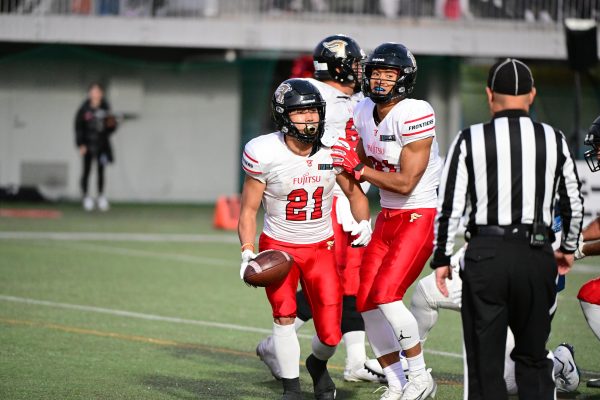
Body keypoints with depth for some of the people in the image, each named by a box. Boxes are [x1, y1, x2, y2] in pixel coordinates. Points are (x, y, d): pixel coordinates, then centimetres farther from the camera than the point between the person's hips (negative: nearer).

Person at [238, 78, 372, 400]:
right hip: (278, 246, -2)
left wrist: (364, 222, -11)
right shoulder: (266, 154, -17)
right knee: (284, 313, -19)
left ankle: (317, 364, 33)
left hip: (321, 249, 2)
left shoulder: (332, 152, -9)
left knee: (330, 334, -3)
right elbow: (249, 209, -8)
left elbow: (355, 193, 8)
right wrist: (247, 252, -19)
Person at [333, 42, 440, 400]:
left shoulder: (415, 115, -20)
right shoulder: (364, 113, 5)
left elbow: (405, 183, -21)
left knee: (386, 293, -18)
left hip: (421, 216, -8)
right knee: (366, 301, 3)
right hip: (388, 216, 8)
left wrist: (357, 168, -17)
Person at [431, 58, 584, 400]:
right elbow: (574, 204, 13)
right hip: (537, 255, 2)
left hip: (486, 255, -2)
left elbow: (450, 206, -2)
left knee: (485, 361, 3)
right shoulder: (554, 140, 5)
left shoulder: (470, 140, -2)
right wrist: (568, 249, 29)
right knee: (534, 358, 15)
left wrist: (442, 258, 7)